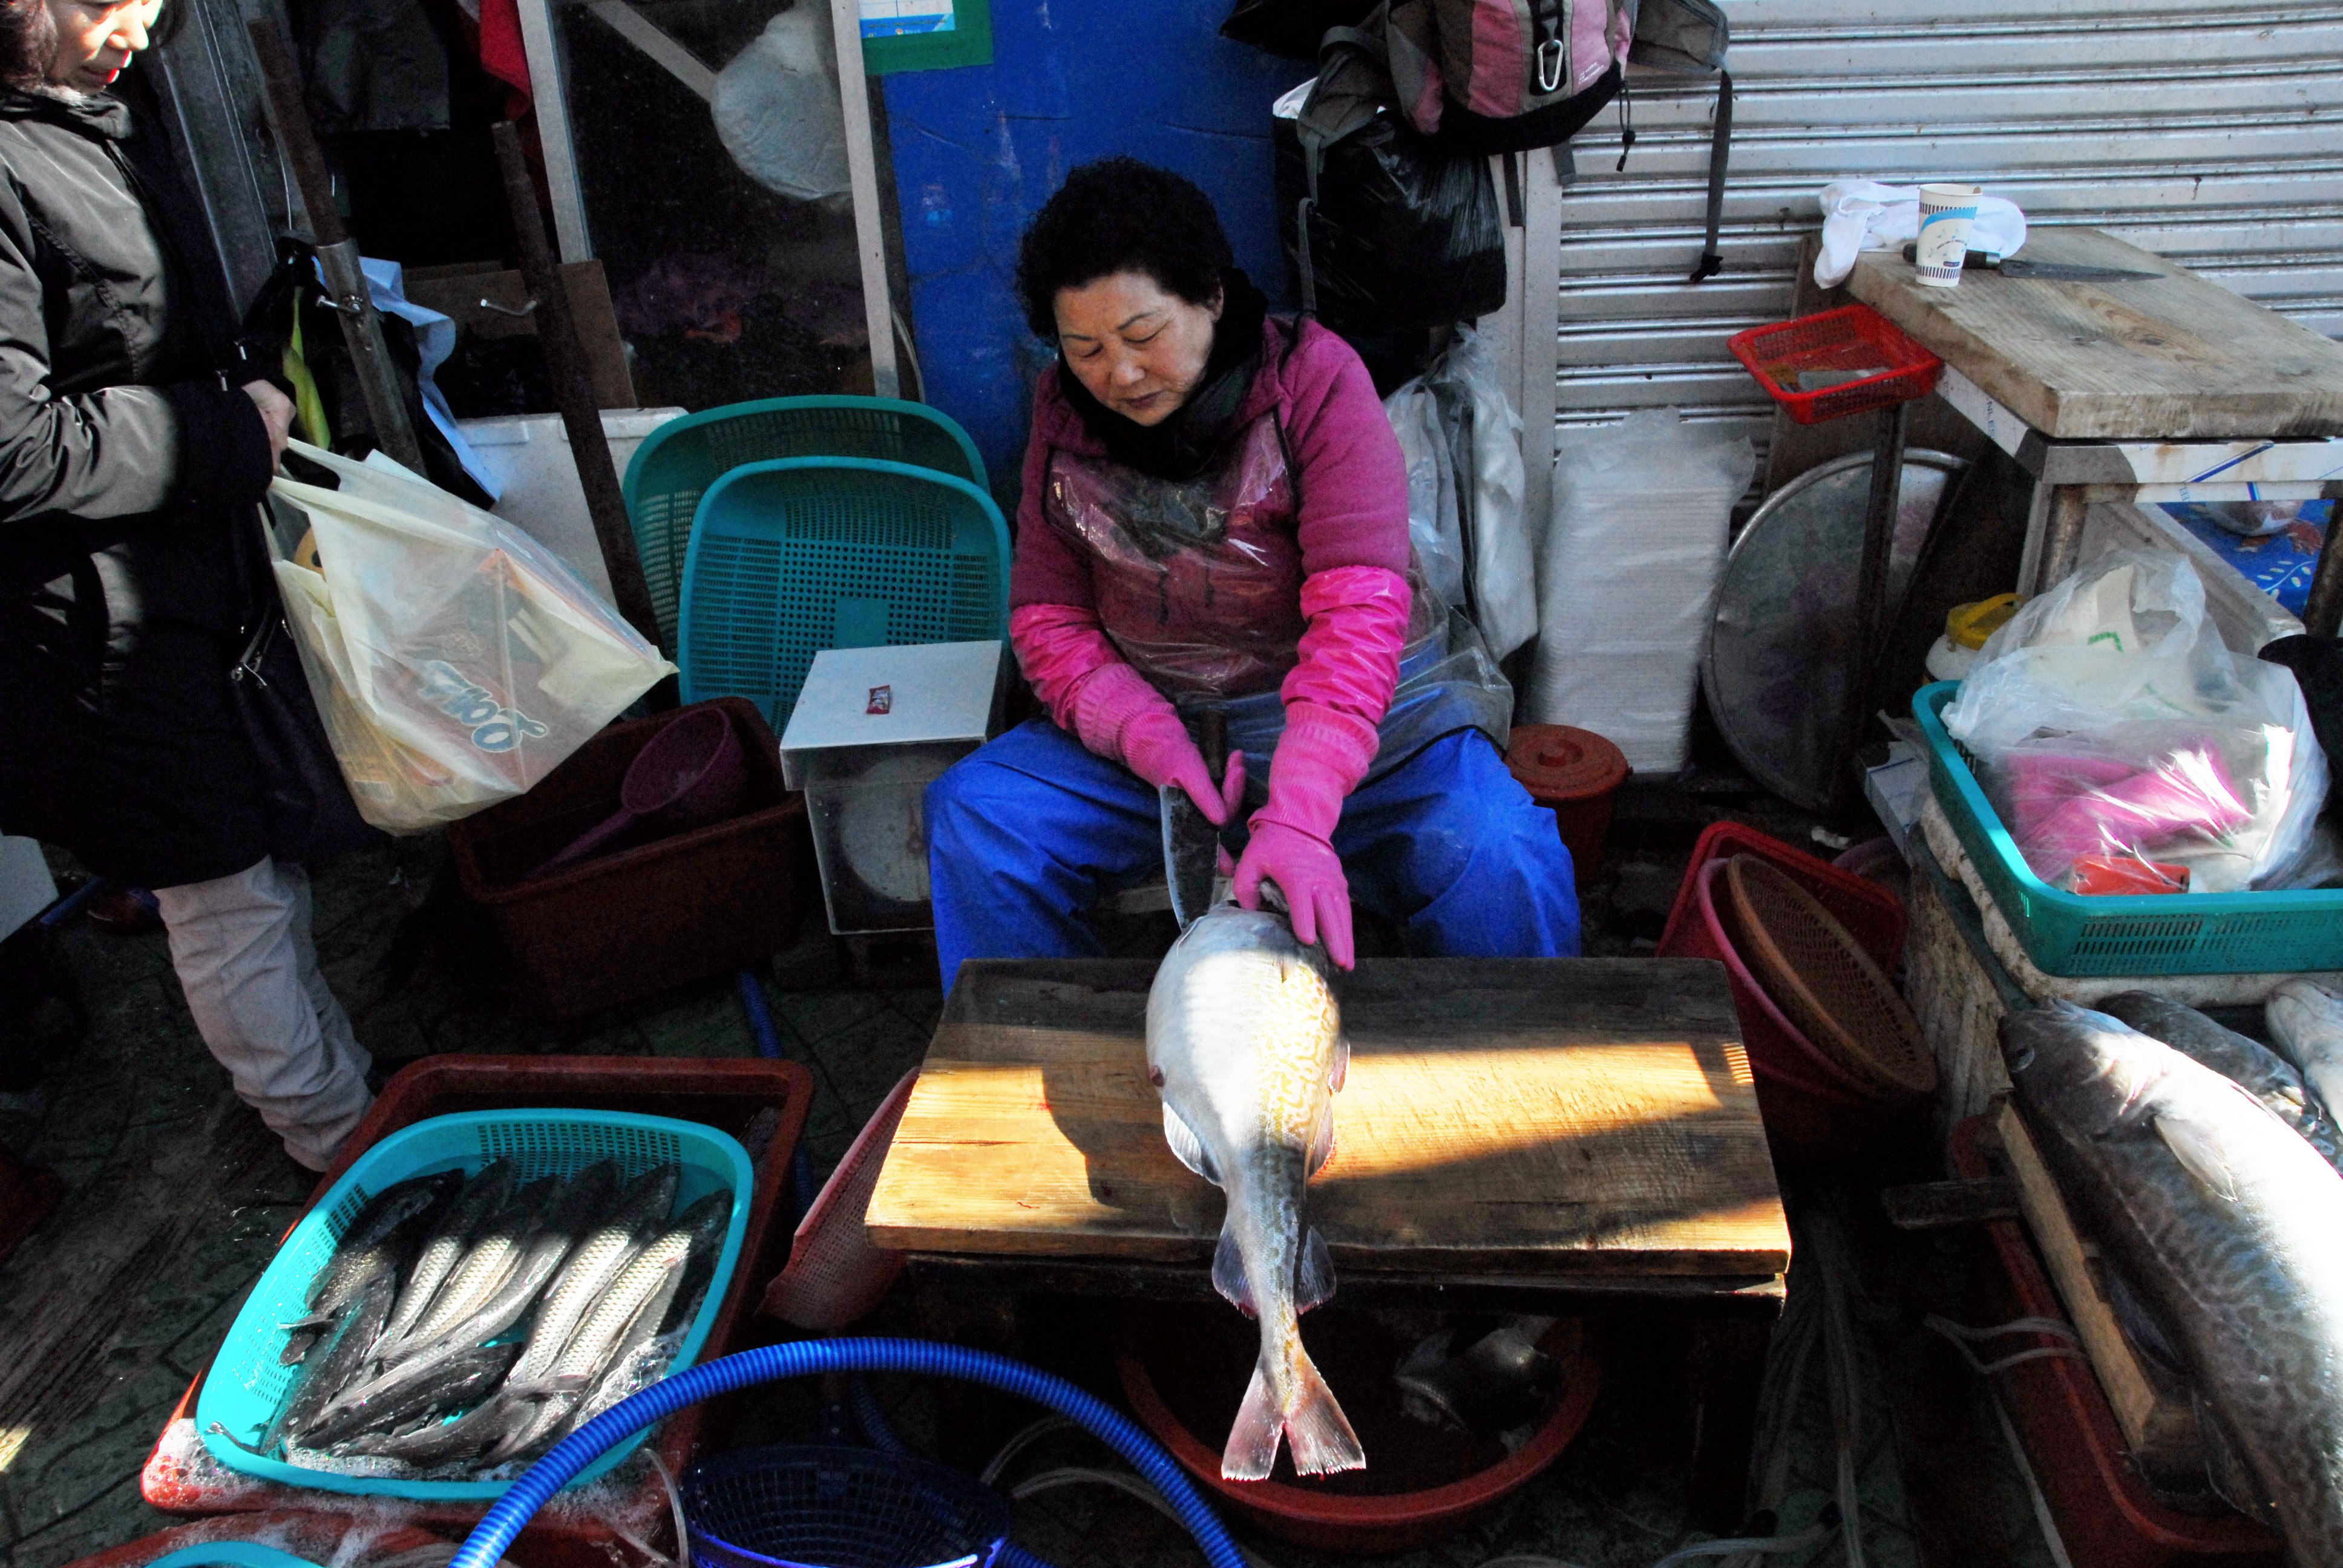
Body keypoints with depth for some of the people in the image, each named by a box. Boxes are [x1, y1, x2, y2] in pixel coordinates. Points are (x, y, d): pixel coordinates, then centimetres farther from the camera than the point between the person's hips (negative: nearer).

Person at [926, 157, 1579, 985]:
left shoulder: (1316, 378, -12)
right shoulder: (1065, 417, 2)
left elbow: (1358, 611, -23)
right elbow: (1047, 616, 3)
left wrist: (1298, 815, -37)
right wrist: (1149, 738, -18)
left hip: (1364, 708, -3)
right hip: (1157, 721, 4)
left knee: (1496, 862, -30)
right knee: (970, 817, -18)